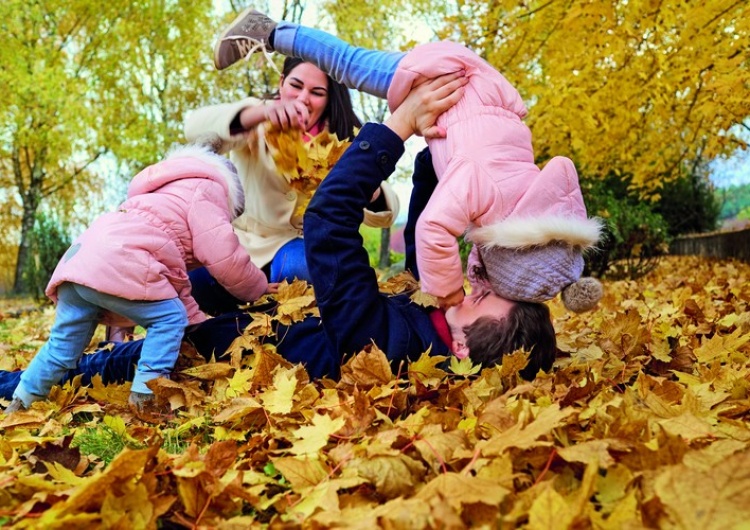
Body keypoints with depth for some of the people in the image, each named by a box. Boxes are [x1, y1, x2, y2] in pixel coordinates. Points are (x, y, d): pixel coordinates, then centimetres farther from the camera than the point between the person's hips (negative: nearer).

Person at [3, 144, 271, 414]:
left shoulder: (172, 195, 37)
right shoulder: (205, 190, 10)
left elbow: (172, 275, 32)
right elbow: (225, 258, -2)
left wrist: (198, 323, 27)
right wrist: (259, 289, 16)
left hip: (78, 259, 10)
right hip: (115, 266, -10)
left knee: (63, 345, 18)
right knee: (170, 318, -3)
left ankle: (20, 404, 26)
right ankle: (145, 395, -8)